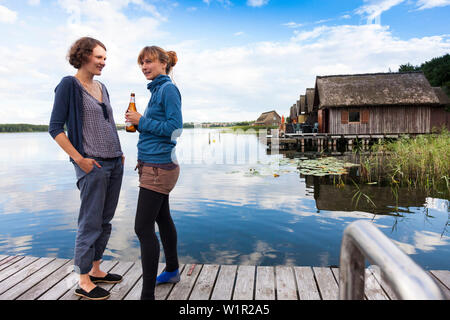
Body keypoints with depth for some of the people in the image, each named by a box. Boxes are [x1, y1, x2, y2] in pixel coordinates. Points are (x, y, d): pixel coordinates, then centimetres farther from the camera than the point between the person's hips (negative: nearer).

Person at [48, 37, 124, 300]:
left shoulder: (101, 87, 16)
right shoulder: (69, 85, -5)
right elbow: (55, 128, -9)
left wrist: (119, 153, 14)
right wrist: (79, 158, -15)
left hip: (114, 163, 8)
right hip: (93, 165, -7)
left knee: (105, 221, 14)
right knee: (90, 223, -1)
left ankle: (95, 269, 29)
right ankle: (84, 282, 12)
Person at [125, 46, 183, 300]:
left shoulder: (168, 89, -10)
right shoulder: (158, 89, 17)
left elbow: (175, 127, -18)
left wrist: (142, 121, -12)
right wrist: (138, 121, 7)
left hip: (159, 167, -10)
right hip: (155, 165, 10)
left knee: (143, 227, -9)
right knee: (163, 219, 19)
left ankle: (148, 294, 1)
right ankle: (172, 271, 36)